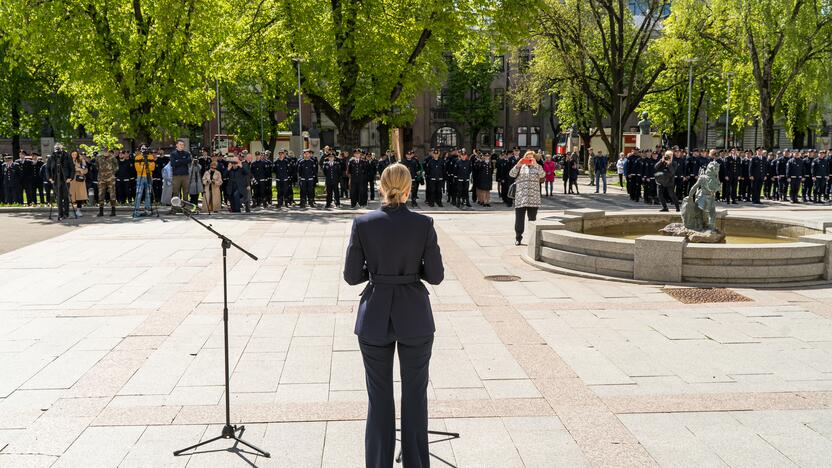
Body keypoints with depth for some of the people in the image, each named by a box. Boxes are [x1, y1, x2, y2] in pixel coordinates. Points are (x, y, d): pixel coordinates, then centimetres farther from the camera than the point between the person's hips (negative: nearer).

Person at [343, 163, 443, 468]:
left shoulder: (363, 224, -8)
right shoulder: (423, 224, -8)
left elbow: (351, 276, -4)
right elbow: (435, 275, -5)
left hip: (375, 317, 0)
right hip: (414, 317, 0)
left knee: (379, 398, 10)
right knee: (415, 396, 11)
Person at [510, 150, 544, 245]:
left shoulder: (537, 167, 12)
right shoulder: (520, 167, 12)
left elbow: (542, 175, -7)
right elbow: (511, 174, -3)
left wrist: (535, 164, -17)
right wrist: (518, 164, -14)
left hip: (533, 198, 0)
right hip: (520, 197, 0)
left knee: (532, 219, 3)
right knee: (519, 219, 1)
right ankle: (518, 238, 11)